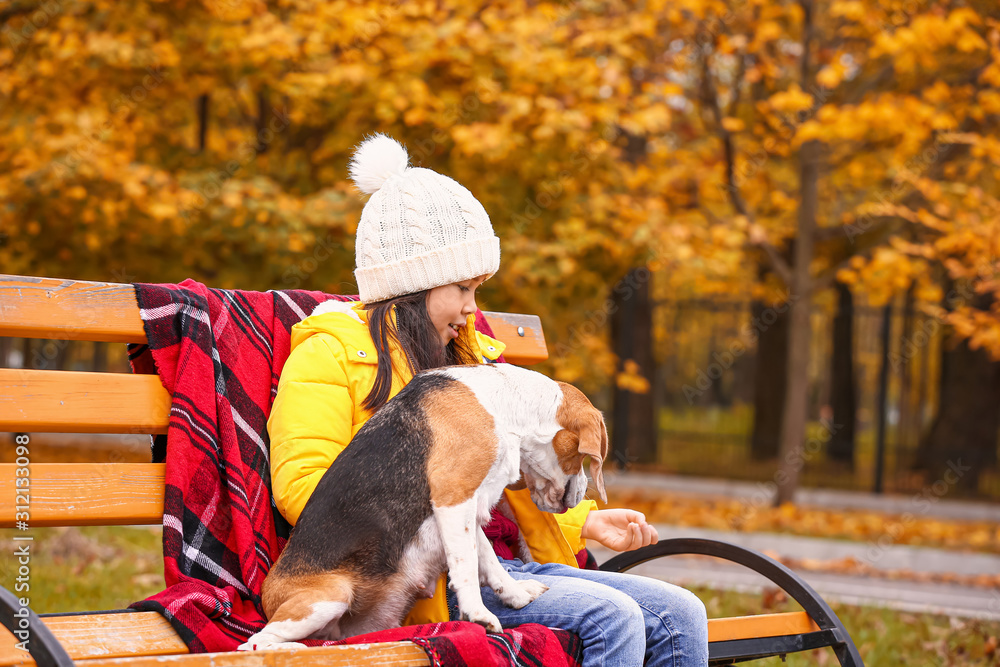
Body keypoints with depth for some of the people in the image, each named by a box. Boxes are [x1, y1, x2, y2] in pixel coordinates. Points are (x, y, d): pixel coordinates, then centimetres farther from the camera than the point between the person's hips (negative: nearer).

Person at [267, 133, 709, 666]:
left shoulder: (463, 358, 27)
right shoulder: (330, 352, 0)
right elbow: (301, 485, -12)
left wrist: (585, 523, 15)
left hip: (514, 561, 8)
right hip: (430, 580, -8)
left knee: (681, 615, -7)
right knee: (613, 617, -26)